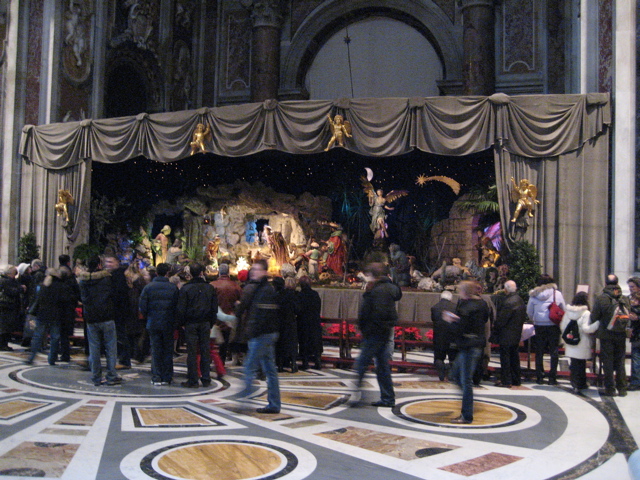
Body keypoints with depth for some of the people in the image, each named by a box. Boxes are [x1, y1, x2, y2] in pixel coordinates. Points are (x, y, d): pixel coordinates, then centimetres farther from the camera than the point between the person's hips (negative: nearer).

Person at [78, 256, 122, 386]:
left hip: (90, 318, 3)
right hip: (107, 317, -3)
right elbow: (113, 294, 1)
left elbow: (82, 298, 10)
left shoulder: (83, 280, 5)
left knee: (94, 349, 7)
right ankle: (111, 376, 4)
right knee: (110, 347, 3)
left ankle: (96, 378, 10)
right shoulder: (106, 278, -4)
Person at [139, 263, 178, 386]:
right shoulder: (173, 288, -5)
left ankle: (156, 377, 7)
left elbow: (142, 307, -3)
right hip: (168, 324, 0)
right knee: (168, 350, 8)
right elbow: (178, 306, -5)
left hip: (153, 324, 0)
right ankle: (167, 377, 12)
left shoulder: (148, 288, -4)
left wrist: (148, 317, 14)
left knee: (155, 350, 7)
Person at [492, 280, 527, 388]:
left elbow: (501, 319, -20)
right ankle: (516, 380, 22)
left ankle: (506, 381, 0)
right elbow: (523, 317, 13)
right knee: (514, 356, 16)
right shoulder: (520, 300, 7)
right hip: (516, 334, 9)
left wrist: (495, 328, -6)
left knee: (505, 357, -2)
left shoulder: (508, 301, -22)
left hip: (506, 334, -9)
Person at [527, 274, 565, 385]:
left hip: (539, 326, 2)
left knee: (539, 351, 8)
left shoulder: (534, 295, 1)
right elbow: (563, 310, 5)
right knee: (554, 352, 4)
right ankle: (552, 378, 3)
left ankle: (539, 377, 10)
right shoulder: (557, 294, -2)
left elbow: (529, 312, 5)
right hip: (553, 326, -1)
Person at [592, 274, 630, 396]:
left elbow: (594, 317, -9)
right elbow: (629, 316, 1)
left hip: (606, 335, -3)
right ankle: (622, 389, 15)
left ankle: (610, 389, 5)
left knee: (608, 363, 4)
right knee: (620, 362, 12)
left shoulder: (601, 298, -10)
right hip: (621, 335, 3)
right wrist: (623, 326, 14)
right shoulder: (625, 299, 0)